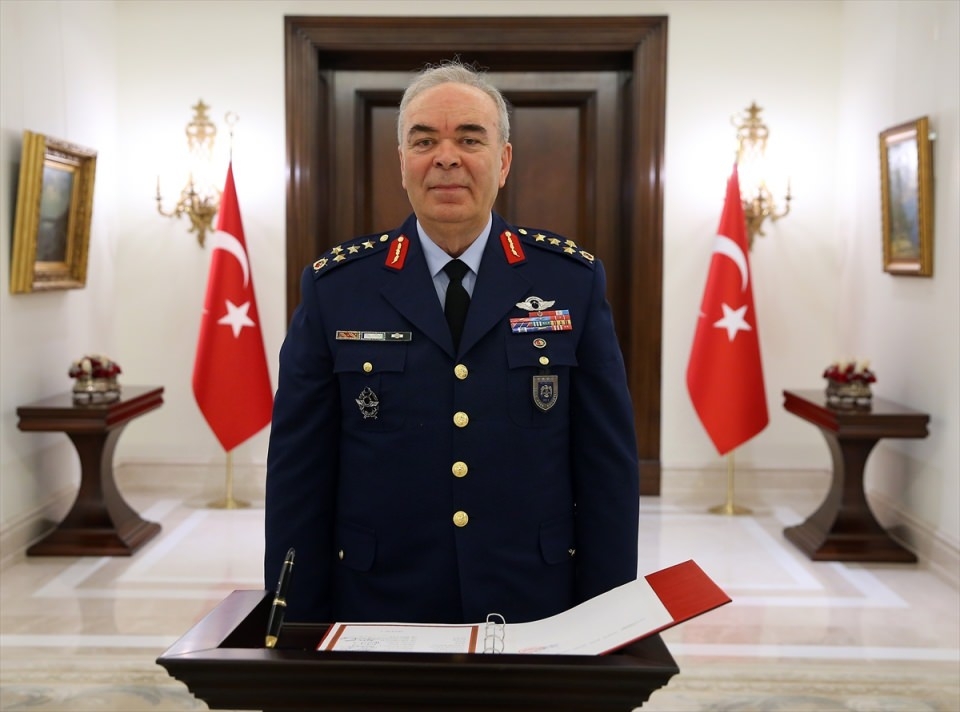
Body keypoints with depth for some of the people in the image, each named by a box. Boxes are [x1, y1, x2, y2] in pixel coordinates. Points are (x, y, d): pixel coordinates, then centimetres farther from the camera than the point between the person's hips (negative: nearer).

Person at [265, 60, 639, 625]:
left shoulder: (574, 280, -3)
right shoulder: (334, 287, -3)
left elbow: (609, 466, -2)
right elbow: (298, 474, -1)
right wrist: (300, 630, -1)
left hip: (536, 613, 1)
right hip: (379, 610, 0)